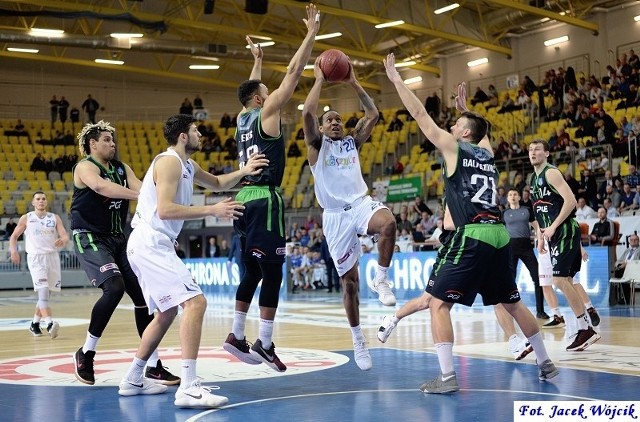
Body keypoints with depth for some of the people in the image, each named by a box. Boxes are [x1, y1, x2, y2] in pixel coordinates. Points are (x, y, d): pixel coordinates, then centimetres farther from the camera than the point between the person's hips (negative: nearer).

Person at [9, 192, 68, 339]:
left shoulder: (55, 218, 8)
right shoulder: (26, 218, 5)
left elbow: (65, 235, -1)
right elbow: (14, 236, 11)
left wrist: (62, 240, -25)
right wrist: (14, 251, -8)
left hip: (52, 256, 3)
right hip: (35, 257, -3)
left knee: (46, 293, 11)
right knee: (43, 291, -19)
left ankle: (35, 323, 28)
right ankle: (50, 324, -31)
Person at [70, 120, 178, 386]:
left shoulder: (121, 168, 13)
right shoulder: (85, 167, -9)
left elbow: (141, 187, -5)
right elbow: (101, 187, -31)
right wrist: (139, 195, -44)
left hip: (118, 238, 8)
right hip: (90, 238, -7)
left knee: (142, 293, 1)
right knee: (114, 288, -26)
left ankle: (153, 365, 8)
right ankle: (85, 353, -8)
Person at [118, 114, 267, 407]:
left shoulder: (187, 165, 17)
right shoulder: (169, 161, -12)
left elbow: (217, 183, 33)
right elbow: (165, 210, -23)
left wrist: (244, 171, 15)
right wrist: (212, 210, -20)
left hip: (151, 246, 11)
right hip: (151, 245, -11)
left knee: (167, 312, 22)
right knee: (195, 302, -19)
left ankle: (133, 379, 29)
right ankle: (188, 388, -26)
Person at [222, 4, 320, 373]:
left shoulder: (243, 118, 15)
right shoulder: (267, 113, -4)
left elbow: (253, 89, 37)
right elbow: (293, 74, -7)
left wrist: (257, 60, 46)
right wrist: (312, 34, -3)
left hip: (244, 199, 9)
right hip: (265, 200, -9)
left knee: (253, 272, 14)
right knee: (273, 273, -7)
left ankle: (237, 335, 15)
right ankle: (264, 344, -8)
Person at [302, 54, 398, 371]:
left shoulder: (352, 141, 17)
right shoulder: (317, 144, 7)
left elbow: (372, 115, 8)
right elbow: (307, 113, -10)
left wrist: (354, 83, 6)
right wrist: (319, 80, -3)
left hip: (361, 204, 2)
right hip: (335, 215, -2)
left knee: (388, 223, -35)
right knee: (349, 280, 1)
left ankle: (381, 280, -16)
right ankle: (357, 339, 17)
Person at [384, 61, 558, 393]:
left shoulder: (453, 148, 4)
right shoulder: (488, 153, 20)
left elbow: (420, 114, 7)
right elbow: (481, 130, 45)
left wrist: (396, 79, 14)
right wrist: (466, 108, 55)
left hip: (472, 236, -7)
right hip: (499, 234, 7)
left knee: (437, 302, -3)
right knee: (512, 303, 21)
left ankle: (447, 377, -11)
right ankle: (546, 364, 28)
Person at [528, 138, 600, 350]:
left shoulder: (551, 173, -11)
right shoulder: (533, 179, 17)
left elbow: (571, 201, -21)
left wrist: (553, 227, -22)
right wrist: (541, 237, 19)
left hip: (565, 231, -10)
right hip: (554, 235, 10)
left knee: (560, 280, -15)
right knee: (566, 280, 9)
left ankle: (585, 329, -7)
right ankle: (587, 328, 14)